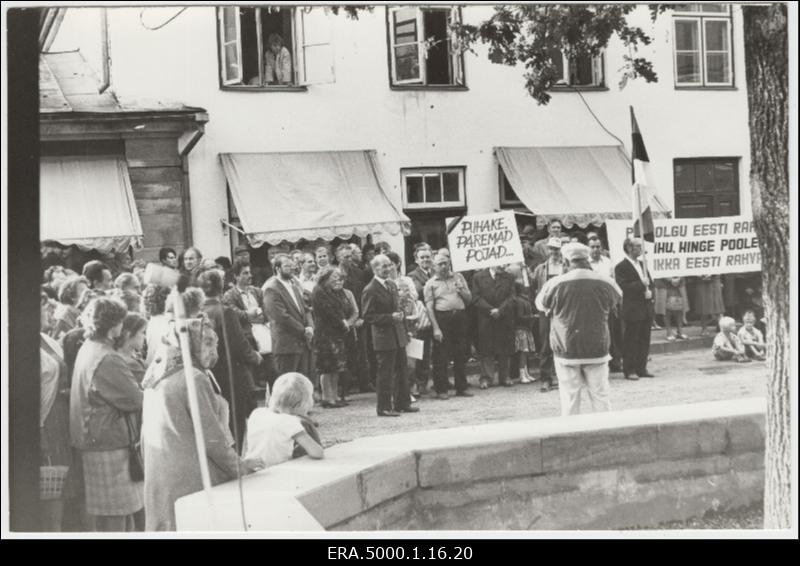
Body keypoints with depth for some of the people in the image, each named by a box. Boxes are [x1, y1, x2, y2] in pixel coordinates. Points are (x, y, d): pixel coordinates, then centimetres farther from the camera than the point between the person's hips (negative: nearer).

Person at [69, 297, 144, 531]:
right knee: (114, 521, -2)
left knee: (124, 515, 17)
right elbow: (136, 401, -19)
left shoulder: (86, 350, 10)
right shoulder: (107, 360, -21)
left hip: (92, 441, 10)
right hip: (109, 448, -10)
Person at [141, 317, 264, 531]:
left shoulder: (155, 379, 12)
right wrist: (239, 466, -2)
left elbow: (146, 436, 19)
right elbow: (211, 436, -15)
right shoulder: (194, 378, -14)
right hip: (192, 480, -8)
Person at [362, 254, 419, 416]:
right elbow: (368, 316, -17)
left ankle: (403, 403, 23)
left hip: (398, 335, 8)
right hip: (384, 337, -8)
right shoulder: (370, 290, -14)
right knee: (385, 373, -2)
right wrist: (391, 317, -22)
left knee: (401, 371, 14)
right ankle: (384, 407, 7)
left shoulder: (392, 285, 13)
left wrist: (399, 315, 6)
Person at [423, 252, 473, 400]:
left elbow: (469, 299, 15)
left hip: (460, 317, 3)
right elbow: (429, 307, -4)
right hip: (442, 318, -3)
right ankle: (441, 390, 5)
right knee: (441, 356, -2)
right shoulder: (431, 284, 2)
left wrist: (462, 291, -7)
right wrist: (436, 328, -12)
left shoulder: (458, 277, 13)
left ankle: (462, 387, 18)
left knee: (461, 354, 8)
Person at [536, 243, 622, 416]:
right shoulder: (605, 282, -4)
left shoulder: (555, 284, -10)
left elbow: (540, 304, 7)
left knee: (569, 399, 4)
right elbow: (618, 298, 17)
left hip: (566, 351, -2)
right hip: (597, 350, 2)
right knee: (600, 396, 11)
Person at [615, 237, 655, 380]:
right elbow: (623, 287, -18)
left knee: (644, 340, 9)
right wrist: (641, 284, -19)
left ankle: (641, 368, 16)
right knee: (631, 340, -2)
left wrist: (650, 291, 0)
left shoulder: (642, 264, 17)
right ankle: (629, 370, 4)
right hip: (632, 310, -7)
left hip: (646, 309, 7)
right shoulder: (621, 267, -8)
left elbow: (650, 282, 20)